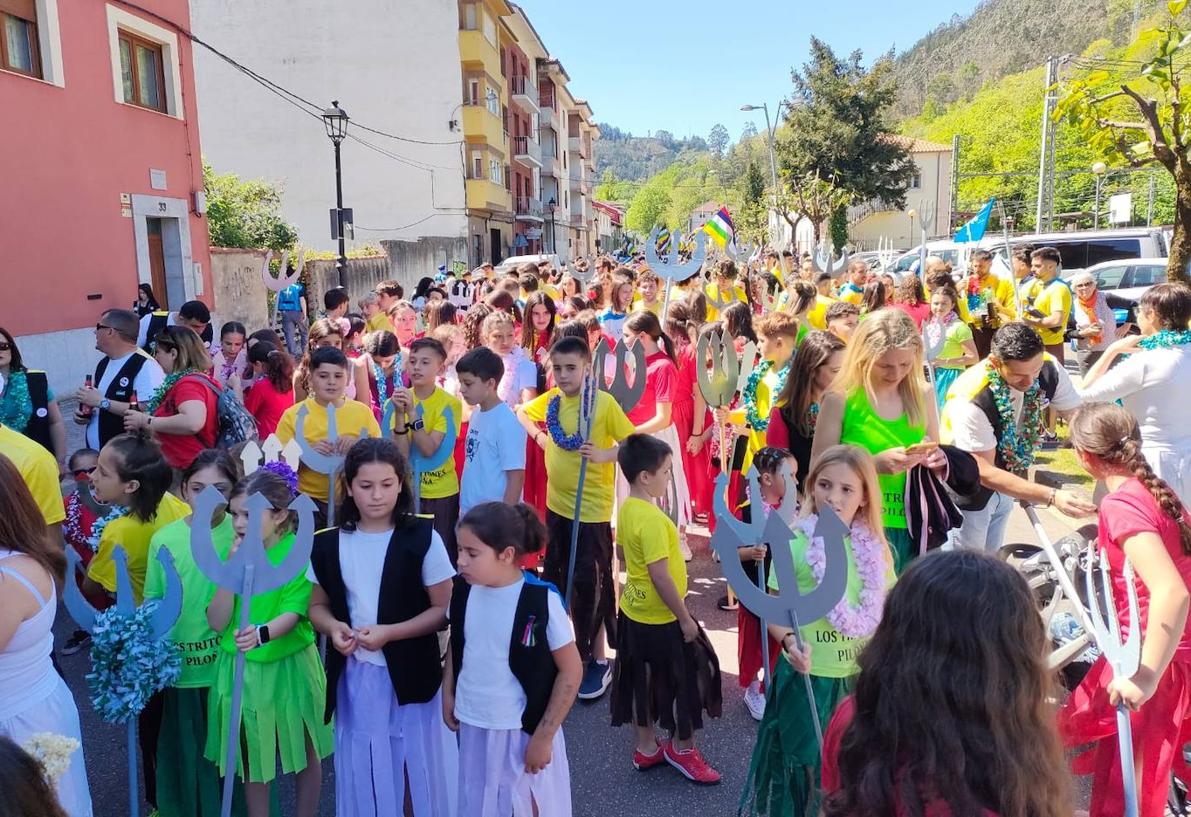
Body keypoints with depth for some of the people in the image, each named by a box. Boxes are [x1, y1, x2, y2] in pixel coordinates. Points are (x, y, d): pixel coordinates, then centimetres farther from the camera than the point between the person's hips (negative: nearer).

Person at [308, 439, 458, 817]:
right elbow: (318, 606, 10)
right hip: (354, 677, 3)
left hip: (410, 674, -3)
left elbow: (444, 609, -9)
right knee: (363, 774, 17)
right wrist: (334, 627, -12)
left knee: (419, 770, 10)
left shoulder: (422, 539, -12)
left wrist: (388, 633, -20)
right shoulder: (329, 545, -1)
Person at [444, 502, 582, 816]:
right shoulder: (464, 589, -8)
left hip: (522, 729, -4)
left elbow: (571, 671, -14)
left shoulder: (542, 600, -22)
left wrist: (544, 736, -12)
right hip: (473, 724, 5)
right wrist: (447, 692, 9)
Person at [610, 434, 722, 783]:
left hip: (633, 612, 9)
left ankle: (646, 747, 35)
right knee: (695, 674, 9)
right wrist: (685, 619, -18)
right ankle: (681, 748, 25)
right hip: (661, 619, -9)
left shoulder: (626, 509, 0)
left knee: (642, 682, 19)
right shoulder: (652, 519, -27)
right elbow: (660, 576, -27)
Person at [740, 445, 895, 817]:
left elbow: (884, 612, 10)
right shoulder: (794, 544, -13)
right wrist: (789, 641, -27)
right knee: (807, 767, 10)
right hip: (808, 678, -3)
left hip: (860, 678, 4)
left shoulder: (875, 549, -1)